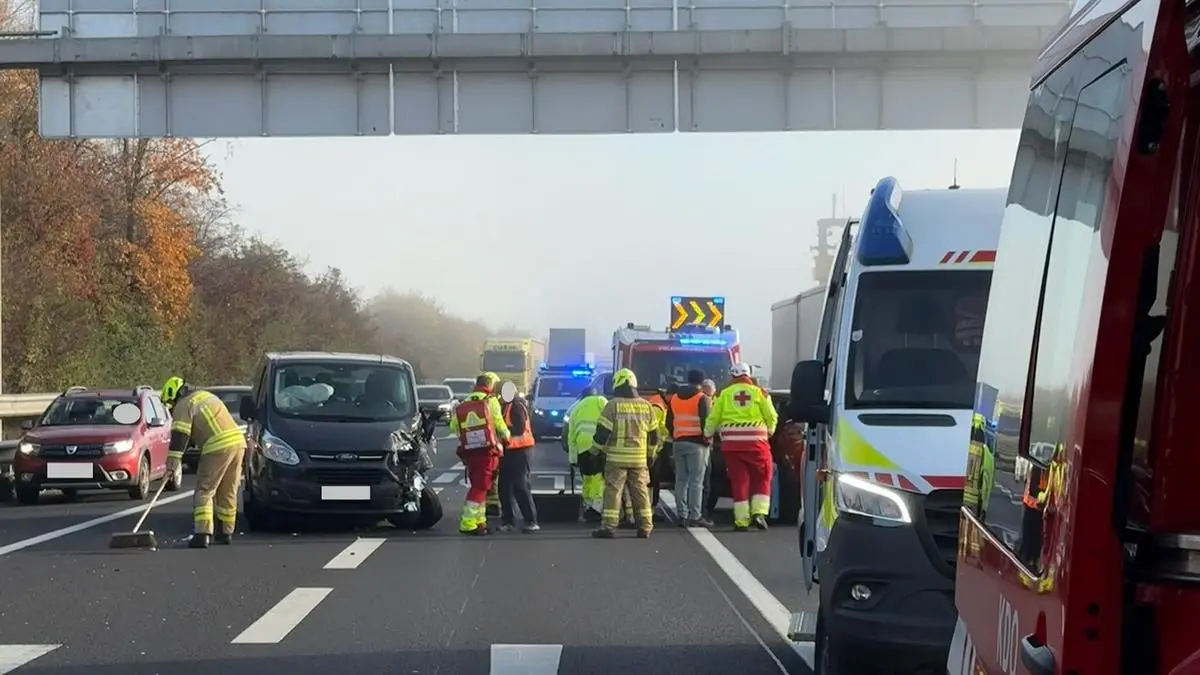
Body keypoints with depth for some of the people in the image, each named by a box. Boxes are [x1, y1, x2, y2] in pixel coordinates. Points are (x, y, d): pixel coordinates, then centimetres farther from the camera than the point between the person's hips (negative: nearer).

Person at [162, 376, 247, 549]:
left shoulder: (184, 405, 0)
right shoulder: (206, 396, 28)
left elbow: (180, 436, -10)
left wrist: (172, 463, -12)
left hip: (218, 447, -8)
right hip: (238, 443, 8)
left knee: (204, 492, -4)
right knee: (228, 492, 17)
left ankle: (202, 534, -13)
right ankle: (226, 533, 23)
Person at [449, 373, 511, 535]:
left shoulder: (462, 405, 10)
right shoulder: (491, 401, -5)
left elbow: (453, 427, 6)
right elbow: (500, 425, -5)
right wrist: (507, 436, 13)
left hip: (469, 453, 6)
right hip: (488, 452, -5)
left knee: (478, 485, 18)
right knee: (480, 487, -4)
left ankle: (479, 521, 23)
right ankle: (468, 523, -11)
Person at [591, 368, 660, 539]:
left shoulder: (613, 405, -7)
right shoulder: (646, 406, 7)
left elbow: (602, 432, -9)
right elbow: (653, 435, 14)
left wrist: (598, 449, 8)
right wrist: (649, 453, 28)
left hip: (617, 457, -4)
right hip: (639, 459, 4)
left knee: (613, 491, -2)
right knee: (640, 491, 10)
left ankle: (609, 526, -7)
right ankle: (645, 527, 11)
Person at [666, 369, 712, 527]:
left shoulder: (674, 398, 14)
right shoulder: (702, 399, -6)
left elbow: (669, 422, 15)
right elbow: (706, 421, -13)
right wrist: (707, 438, -1)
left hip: (678, 442, 5)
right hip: (697, 443, -5)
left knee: (681, 480, 8)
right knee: (696, 481, -4)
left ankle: (682, 515, 7)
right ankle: (695, 516, -7)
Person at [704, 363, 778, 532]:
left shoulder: (725, 394, 5)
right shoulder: (759, 392, 3)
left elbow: (713, 419, 7)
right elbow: (772, 417, 4)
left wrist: (708, 434, 26)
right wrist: (769, 432, 24)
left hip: (732, 445, 1)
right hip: (756, 443, -1)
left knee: (739, 481, 5)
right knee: (762, 479, 12)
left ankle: (742, 521, 3)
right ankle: (759, 513, -2)